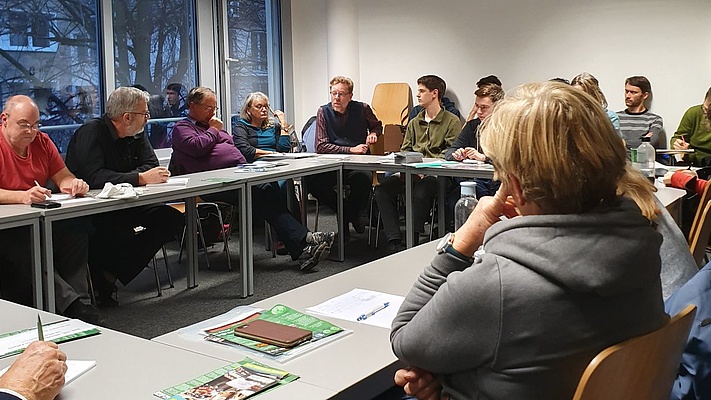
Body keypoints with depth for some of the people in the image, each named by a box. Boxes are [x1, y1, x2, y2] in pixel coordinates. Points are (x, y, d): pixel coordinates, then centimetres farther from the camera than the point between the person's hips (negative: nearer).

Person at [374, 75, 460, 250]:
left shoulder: (452, 121, 3)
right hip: (411, 173, 6)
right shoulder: (414, 123, 24)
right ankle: (395, 243, -26)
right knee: (382, 188, -20)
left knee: (419, 192, -38)